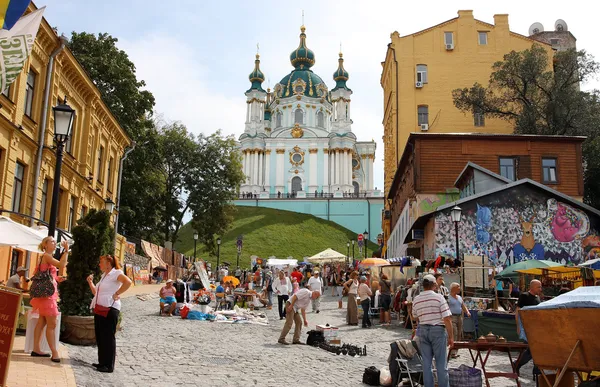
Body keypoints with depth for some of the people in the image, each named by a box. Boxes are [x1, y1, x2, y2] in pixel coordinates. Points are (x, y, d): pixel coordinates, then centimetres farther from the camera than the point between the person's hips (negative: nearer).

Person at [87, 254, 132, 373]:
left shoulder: (116, 273, -9)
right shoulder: (104, 276, 20)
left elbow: (128, 282, -27)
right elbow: (96, 292, 25)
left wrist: (117, 294, -21)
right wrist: (90, 282, 15)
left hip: (110, 308, -9)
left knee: (108, 337, -5)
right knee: (100, 337, 13)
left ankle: (109, 365, 1)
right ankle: (102, 362, 22)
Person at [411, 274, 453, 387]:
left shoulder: (416, 299, 3)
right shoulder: (439, 297, -10)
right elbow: (447, 319, -13)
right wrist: (450, 336, -6)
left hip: (422, 330, 4)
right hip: (438, 330, -4)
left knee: (426, 363, 10)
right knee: (441, 363, 4)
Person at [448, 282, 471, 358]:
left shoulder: (459, 297, 17)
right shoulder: (448, 297, -6)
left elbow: (463, 306, 18)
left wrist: (467, 312, -2)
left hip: (459, 317, 7)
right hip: (452, 317, -7)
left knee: (459, 335, 6)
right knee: (453, 334, -14)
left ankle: (455, 351, 13)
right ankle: (453, 353, -13)